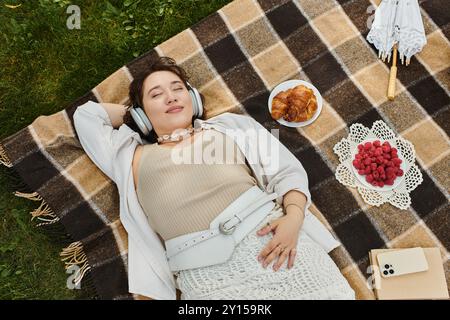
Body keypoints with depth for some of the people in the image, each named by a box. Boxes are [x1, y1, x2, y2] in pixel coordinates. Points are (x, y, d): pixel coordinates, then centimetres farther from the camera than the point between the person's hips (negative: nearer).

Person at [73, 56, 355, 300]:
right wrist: (136, 113, 29)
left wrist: (293, 218, -9)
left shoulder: (230, 125, 18)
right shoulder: (135, 159, 20)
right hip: (205, 270, 0)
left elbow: (288, 171, 11)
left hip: (269, 233, 1)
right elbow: (86, 115, 27)